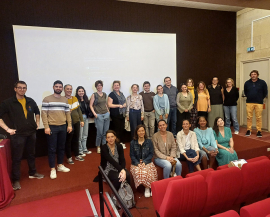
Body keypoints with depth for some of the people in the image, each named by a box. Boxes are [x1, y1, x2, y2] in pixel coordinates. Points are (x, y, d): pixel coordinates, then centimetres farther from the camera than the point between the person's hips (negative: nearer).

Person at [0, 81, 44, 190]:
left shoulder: (31, 101, 5)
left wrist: (37, 123, 13)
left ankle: (32, 173, 34)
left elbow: (37, 112, 22)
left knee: (31, 154, 17)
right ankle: (16, 180, 17)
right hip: (17, 134, -4)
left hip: (31, 133, 5)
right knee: (17, 158, 4)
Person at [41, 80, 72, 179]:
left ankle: (60, 165, 28)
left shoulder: (65, 100, 11)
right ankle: (52, 169, 13)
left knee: (61, 147, 14)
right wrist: (46, 127, -13)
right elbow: (44, 114, -7)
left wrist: (69, 125, 5)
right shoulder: (47, 99, -4)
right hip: (52, 127, -4)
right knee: (52, 149, 3)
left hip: (63, 127, 5)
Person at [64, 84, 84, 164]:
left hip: (76, 122, 5)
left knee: (76, 139, 15)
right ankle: (69, 157, 19)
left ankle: (77, 155, 29)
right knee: (68, 140, 6)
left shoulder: (75, 98, 8)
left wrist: (81, 120, 9)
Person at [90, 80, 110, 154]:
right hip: (99, 115, -5)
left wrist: (108, 111, 12)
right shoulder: (94, 95, -3)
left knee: (106, 132, 8)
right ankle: (98, 147, 16)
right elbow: (91, 105, -3)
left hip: (106, 114, 5)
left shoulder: (104, 94, 11)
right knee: (100, 132, -2)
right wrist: (94, 113, -13)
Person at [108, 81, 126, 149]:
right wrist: (119, 105, -16)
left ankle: (121, 142, 22)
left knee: (122, 128, 11)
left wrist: (125, 104, 1)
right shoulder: (111, 94, -6)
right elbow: (109, 105, -13)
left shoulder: (121, 93, 15)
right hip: (115, 115, -7)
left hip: (122, 114, 7)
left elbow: (125, 101, 24)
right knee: (116, 129, -3)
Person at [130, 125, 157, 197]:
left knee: (146, 172, -31)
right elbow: (132, 155, 4)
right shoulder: (133, 143, 5)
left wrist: (144, 162, -11)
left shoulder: (149, 141, 6)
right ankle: (147, 187, -7)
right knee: (138, 172, -30)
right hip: (136, 163, 1)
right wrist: (138, 163, -12)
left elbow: (151, 154, 3)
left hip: (147, 162, 0)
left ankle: (148, 187, -6)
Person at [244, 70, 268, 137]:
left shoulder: (262, 82, 1)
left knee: (258, 118, 1)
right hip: (249, 102, 2)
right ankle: (248, 130, 12)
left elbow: (265, 92, 9)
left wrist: (261, 98, 10)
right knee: (249, 117, 3)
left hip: (259, 103, -1)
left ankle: (259, 131, 9)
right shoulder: (247, 83, 6)